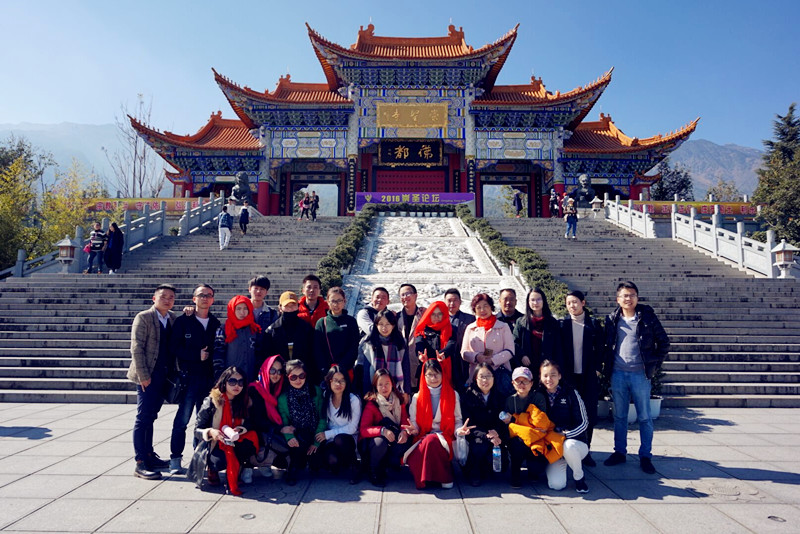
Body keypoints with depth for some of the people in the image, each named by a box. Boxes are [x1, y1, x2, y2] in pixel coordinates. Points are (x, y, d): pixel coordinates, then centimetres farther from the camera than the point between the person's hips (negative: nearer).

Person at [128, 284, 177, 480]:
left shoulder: (172, 318, 10)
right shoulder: (143, 317, -7)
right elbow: (136, 348, -11)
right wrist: (143, 375, -14)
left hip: (164, 375, 6)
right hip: (147, 376, -6)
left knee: (150, 417, 16)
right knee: (143, 418, -4)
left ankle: (149, 455, 25)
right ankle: (140, 463, 1)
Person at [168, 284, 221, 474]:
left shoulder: (215, 323, 10)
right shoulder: (183, 321, 0)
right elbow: (174, 347, -6)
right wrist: (196, 355, -13)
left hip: (209, 377, 3)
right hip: (189, 376, -3)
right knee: (182, 419, 0)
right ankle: (175, 458, 11)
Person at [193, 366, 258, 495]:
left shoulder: (245, 401, 3)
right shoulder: (211, 402, -9)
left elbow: (249, 424, 5)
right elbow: (197, 430, -7)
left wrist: (241, 429, -19)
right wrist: (210, 432, -29)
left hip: (235, 443, 4)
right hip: (214, 445, -4)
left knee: (252, 441, -29)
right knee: (220, 461, -37)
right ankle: (213, 468, 3)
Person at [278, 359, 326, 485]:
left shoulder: (316, 391, -2)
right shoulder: (283, 398, -2)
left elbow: (322, 418, -4)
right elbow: (284, 423, -3)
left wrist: (316, 442, -11)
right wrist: (289, 437, -25)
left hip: (315, 436, 1)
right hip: (297, 440, -1)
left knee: (316, 463, -20)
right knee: (301, 437, -33)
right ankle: (294, 468, -5)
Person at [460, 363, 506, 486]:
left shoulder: (500, 397, 4)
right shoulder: (467, 396, -6)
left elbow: (502, 421, 2)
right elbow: (468, 424, -11)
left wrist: (496, 432, -23)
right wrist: (486, 436, -28)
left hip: (495, 434, 3)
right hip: (474, 435, -3)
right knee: (479, 445, -32)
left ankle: (486, 471, 7)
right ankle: (473, 474, -4)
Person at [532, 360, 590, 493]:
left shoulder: (570, 393, -7)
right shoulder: (538, 395, 0)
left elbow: (584, 422, -7)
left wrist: (565, 435, -18)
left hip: (574, 441, -2)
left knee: (568, 446, -39)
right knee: (556, 485, -22)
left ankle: (579, 478, -8)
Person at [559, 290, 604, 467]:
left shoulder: (594, 324, 5)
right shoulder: (562, 324, 4)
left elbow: (599, 349, 6)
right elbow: (557, 349, 4)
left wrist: (597, 369, -3)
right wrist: (560, 372, -3)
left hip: (589, 376, 0)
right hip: (569, 376, 0)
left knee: (589, 415, 3)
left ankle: (586, 451, 15)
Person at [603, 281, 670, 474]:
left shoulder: (648, 317, -3)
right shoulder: (612, 319, 5)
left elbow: (664, 342, 2)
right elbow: (607, 344, 15)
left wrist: (654, 364, -2)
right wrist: (607, 365, 7)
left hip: (640, 374, -2)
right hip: (618, 374, 3)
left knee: (644, 417, 6)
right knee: (619, 416, 11)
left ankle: (645, 456, 17)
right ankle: (619, 452, 22)